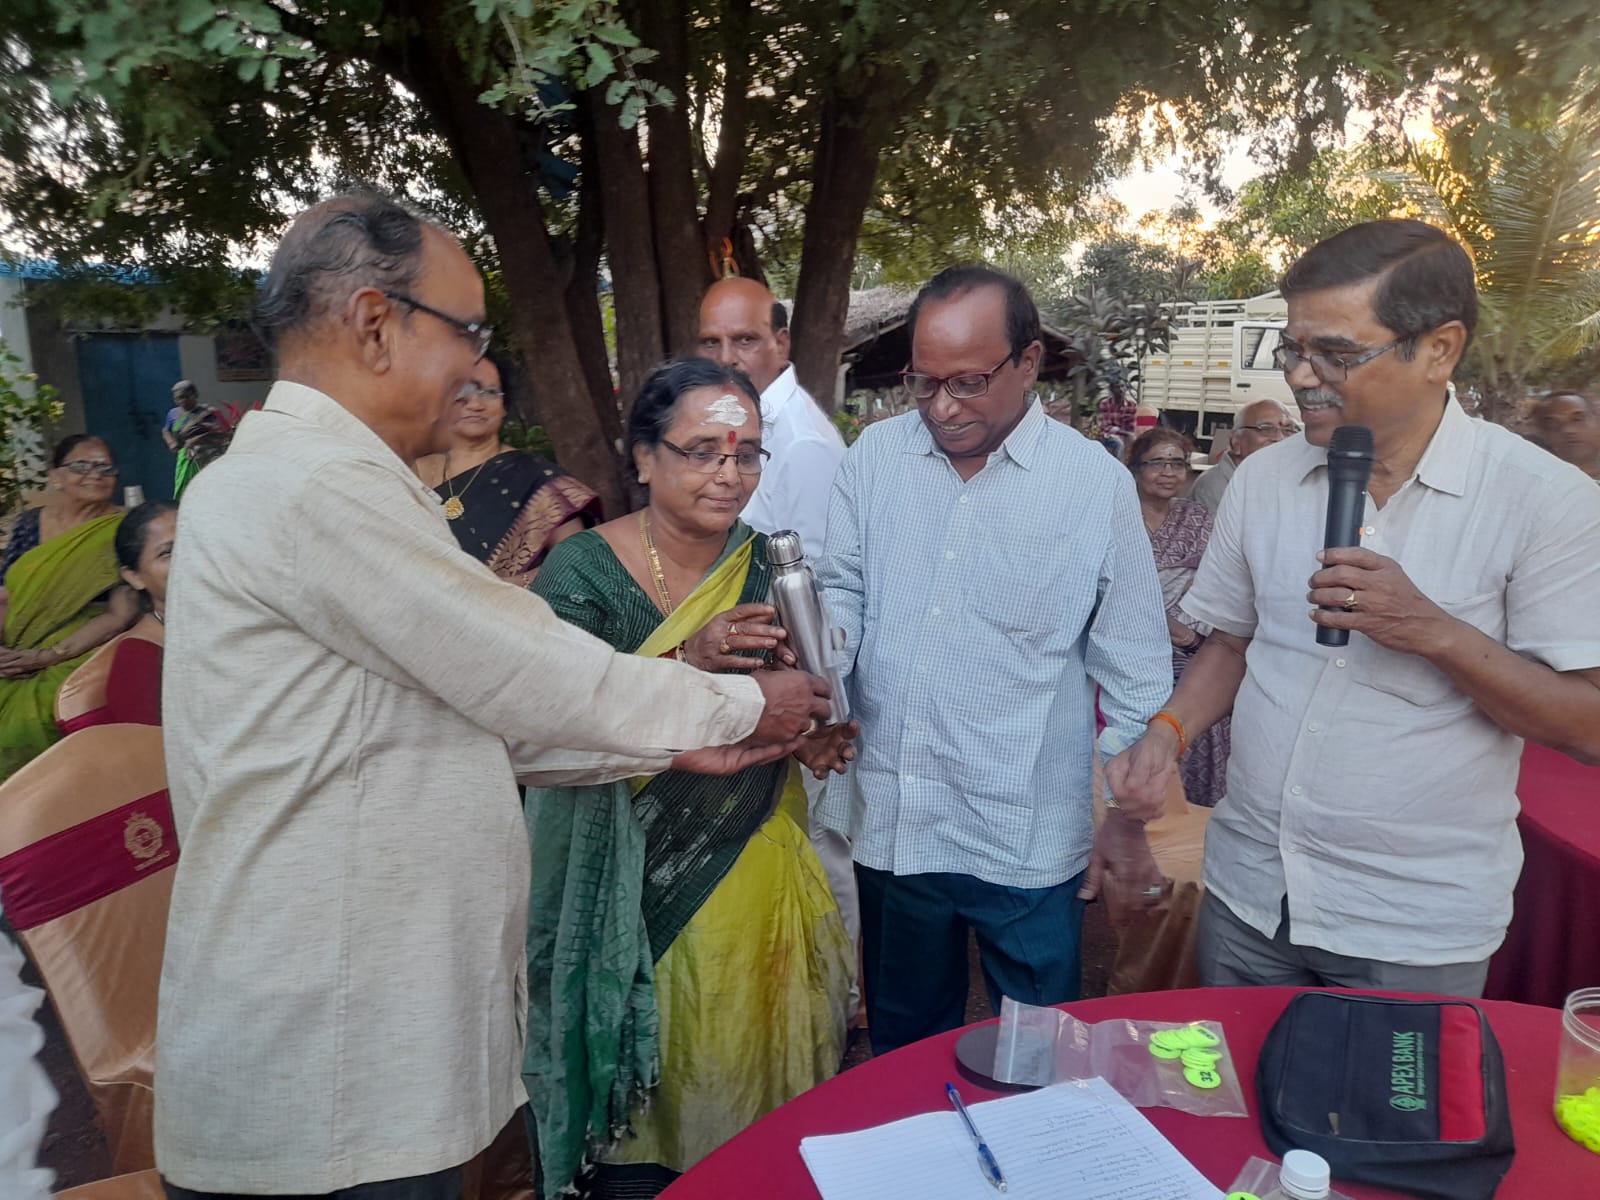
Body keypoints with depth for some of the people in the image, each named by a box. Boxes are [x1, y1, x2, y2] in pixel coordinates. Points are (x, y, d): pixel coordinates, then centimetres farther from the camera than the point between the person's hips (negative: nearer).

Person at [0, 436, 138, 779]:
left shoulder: (121, 532, -3)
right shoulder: (30, 524, 12)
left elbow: (120, 615, -9)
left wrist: (46, 656, -13)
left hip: (79, 659, -4)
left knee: (32, 715, -28)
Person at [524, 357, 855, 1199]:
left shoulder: (772, 567, 0)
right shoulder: (584, 571, -11)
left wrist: (819, 735, -14)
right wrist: (687, 662, -33)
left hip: (759, 881, 3)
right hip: (640, 895, -3)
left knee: (757, 1090, 16)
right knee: (641, 1106, 8)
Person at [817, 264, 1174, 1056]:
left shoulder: (1095, 483, -7)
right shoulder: (876, 454, 0)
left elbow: (1136, 671, -1)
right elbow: (843, 590, 7)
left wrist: (1127, 814, 1)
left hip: (1027, 842, -2)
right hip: (889, 821, 3)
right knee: (902, 1050, 23)